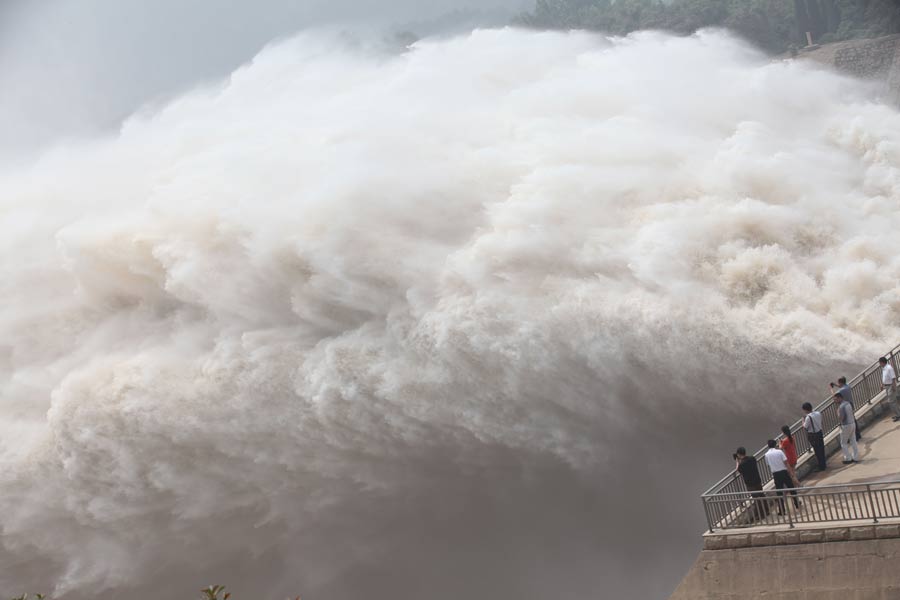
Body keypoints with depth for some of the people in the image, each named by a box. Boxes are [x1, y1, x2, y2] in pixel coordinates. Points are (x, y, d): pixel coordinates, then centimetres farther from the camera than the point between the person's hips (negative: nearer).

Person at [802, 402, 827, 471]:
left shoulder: (808, 417, -25)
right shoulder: (818, 413, -5)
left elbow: (805, 427, -17)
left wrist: (803, 420, 0)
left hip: (812, 435, -6)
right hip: (820, 433, 6)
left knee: (817, 450, 6)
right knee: (821, 449, 19)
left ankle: (821, 466, 15)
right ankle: (824, 463, 32)